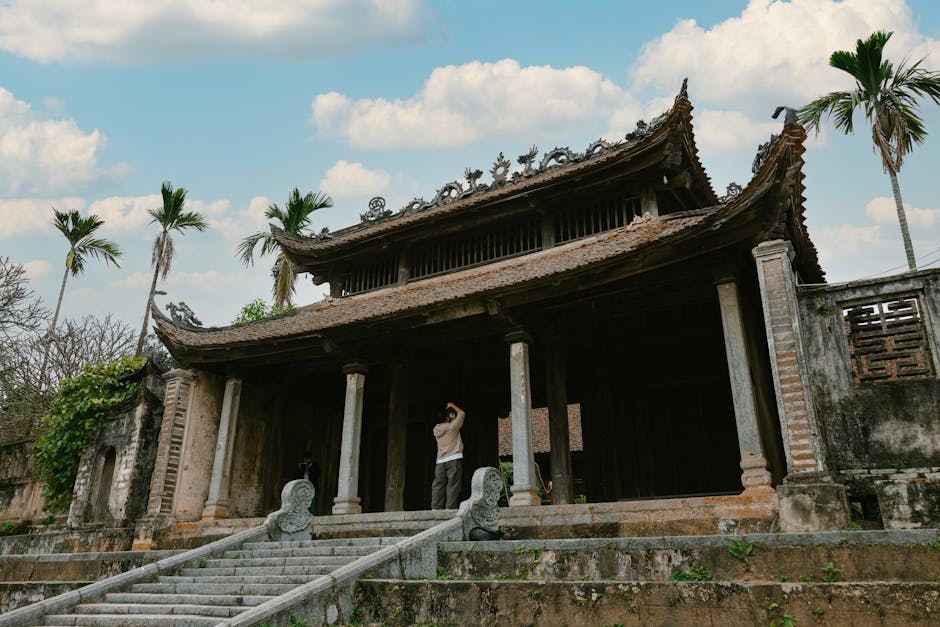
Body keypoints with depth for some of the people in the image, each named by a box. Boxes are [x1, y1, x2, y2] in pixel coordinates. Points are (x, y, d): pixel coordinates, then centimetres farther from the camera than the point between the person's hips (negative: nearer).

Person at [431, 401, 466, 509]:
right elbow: (462, 413, 9)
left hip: (440, 462, 6)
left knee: (438, 486, 3)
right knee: (453, 485, -5)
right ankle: (450, 508, -10)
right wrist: (452, 406, 22)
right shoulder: (452, 426, -4)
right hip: (454, 460, -5)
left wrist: (446, 409, 30)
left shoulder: (436, 429, 10)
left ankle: (435, 508, -1)